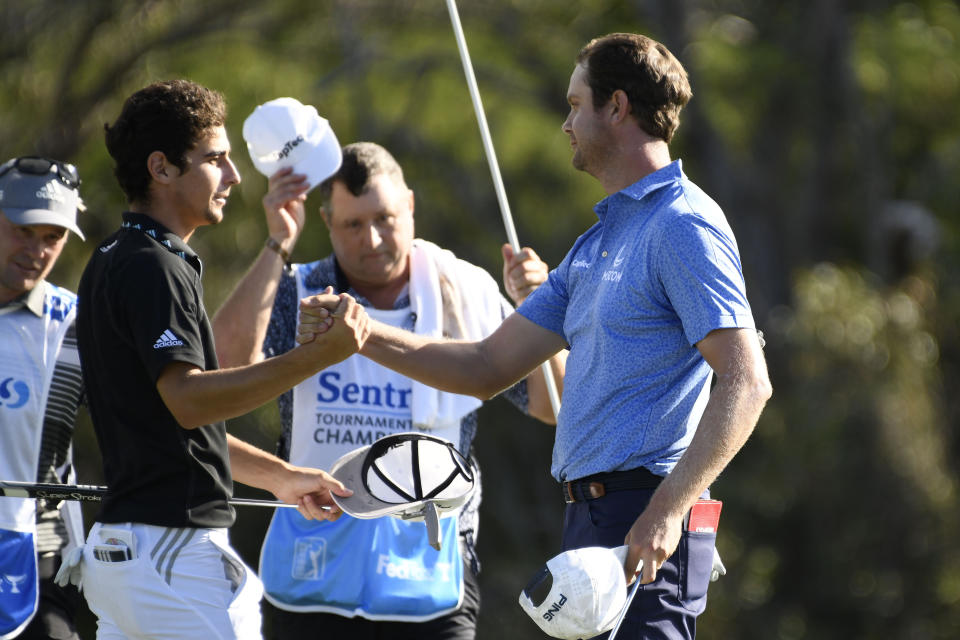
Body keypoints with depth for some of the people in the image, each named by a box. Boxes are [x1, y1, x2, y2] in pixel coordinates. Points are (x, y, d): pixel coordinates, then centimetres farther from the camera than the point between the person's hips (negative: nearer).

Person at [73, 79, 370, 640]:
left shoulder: (114, 262, 19)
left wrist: (278, 476, 23)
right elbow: (188, 400, -26)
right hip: (174, 546, -10)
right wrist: (316, 357, -33)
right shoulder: (153, 268, -13)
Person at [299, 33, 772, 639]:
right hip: (591, 520, 10)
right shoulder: (597, 244, 22)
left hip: (645, 525, -10)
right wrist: (360, 335, 11)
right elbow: (489, 368, 22)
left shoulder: (684, 225, -9)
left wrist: (667, 509, -25)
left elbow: (746, 382, -18)